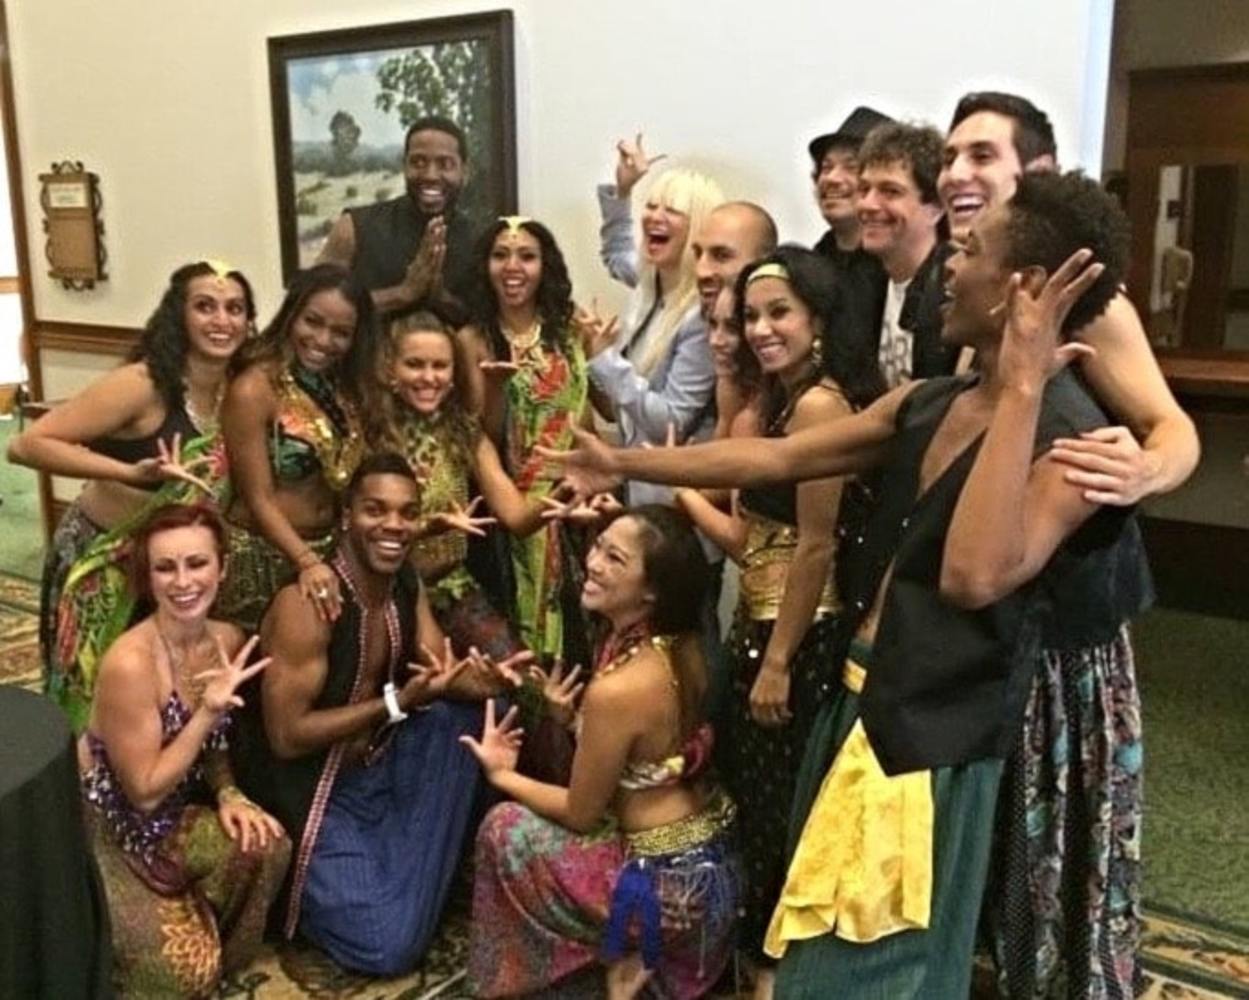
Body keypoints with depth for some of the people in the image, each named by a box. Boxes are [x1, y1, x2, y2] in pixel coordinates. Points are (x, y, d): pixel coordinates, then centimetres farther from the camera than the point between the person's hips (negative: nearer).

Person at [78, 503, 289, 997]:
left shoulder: (226, 640, -7)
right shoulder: (130, 662, -29)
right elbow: (145, 792, -23)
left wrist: (228, 795, -11)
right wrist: (208, 710, -30)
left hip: (171, 817, 6)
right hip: (104, 830, -6)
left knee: (266, 846, -20)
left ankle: (216, 949, 7)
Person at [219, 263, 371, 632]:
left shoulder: (344, 385, 5)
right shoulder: (253, 390, -16)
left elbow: (351, 475, 6)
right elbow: (258, 500, -18)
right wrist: (307, 561, -28)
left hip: (331, 549, 6)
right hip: (263, 557, -6)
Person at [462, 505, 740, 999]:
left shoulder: (616, 690, -28)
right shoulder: (683, 648, -5)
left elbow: (582, 812, -12)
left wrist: (503, 776, 2)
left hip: (666, 885, -8)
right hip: (708, 862, 8)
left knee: (504, 828, 5)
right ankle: (627, 950, 20)